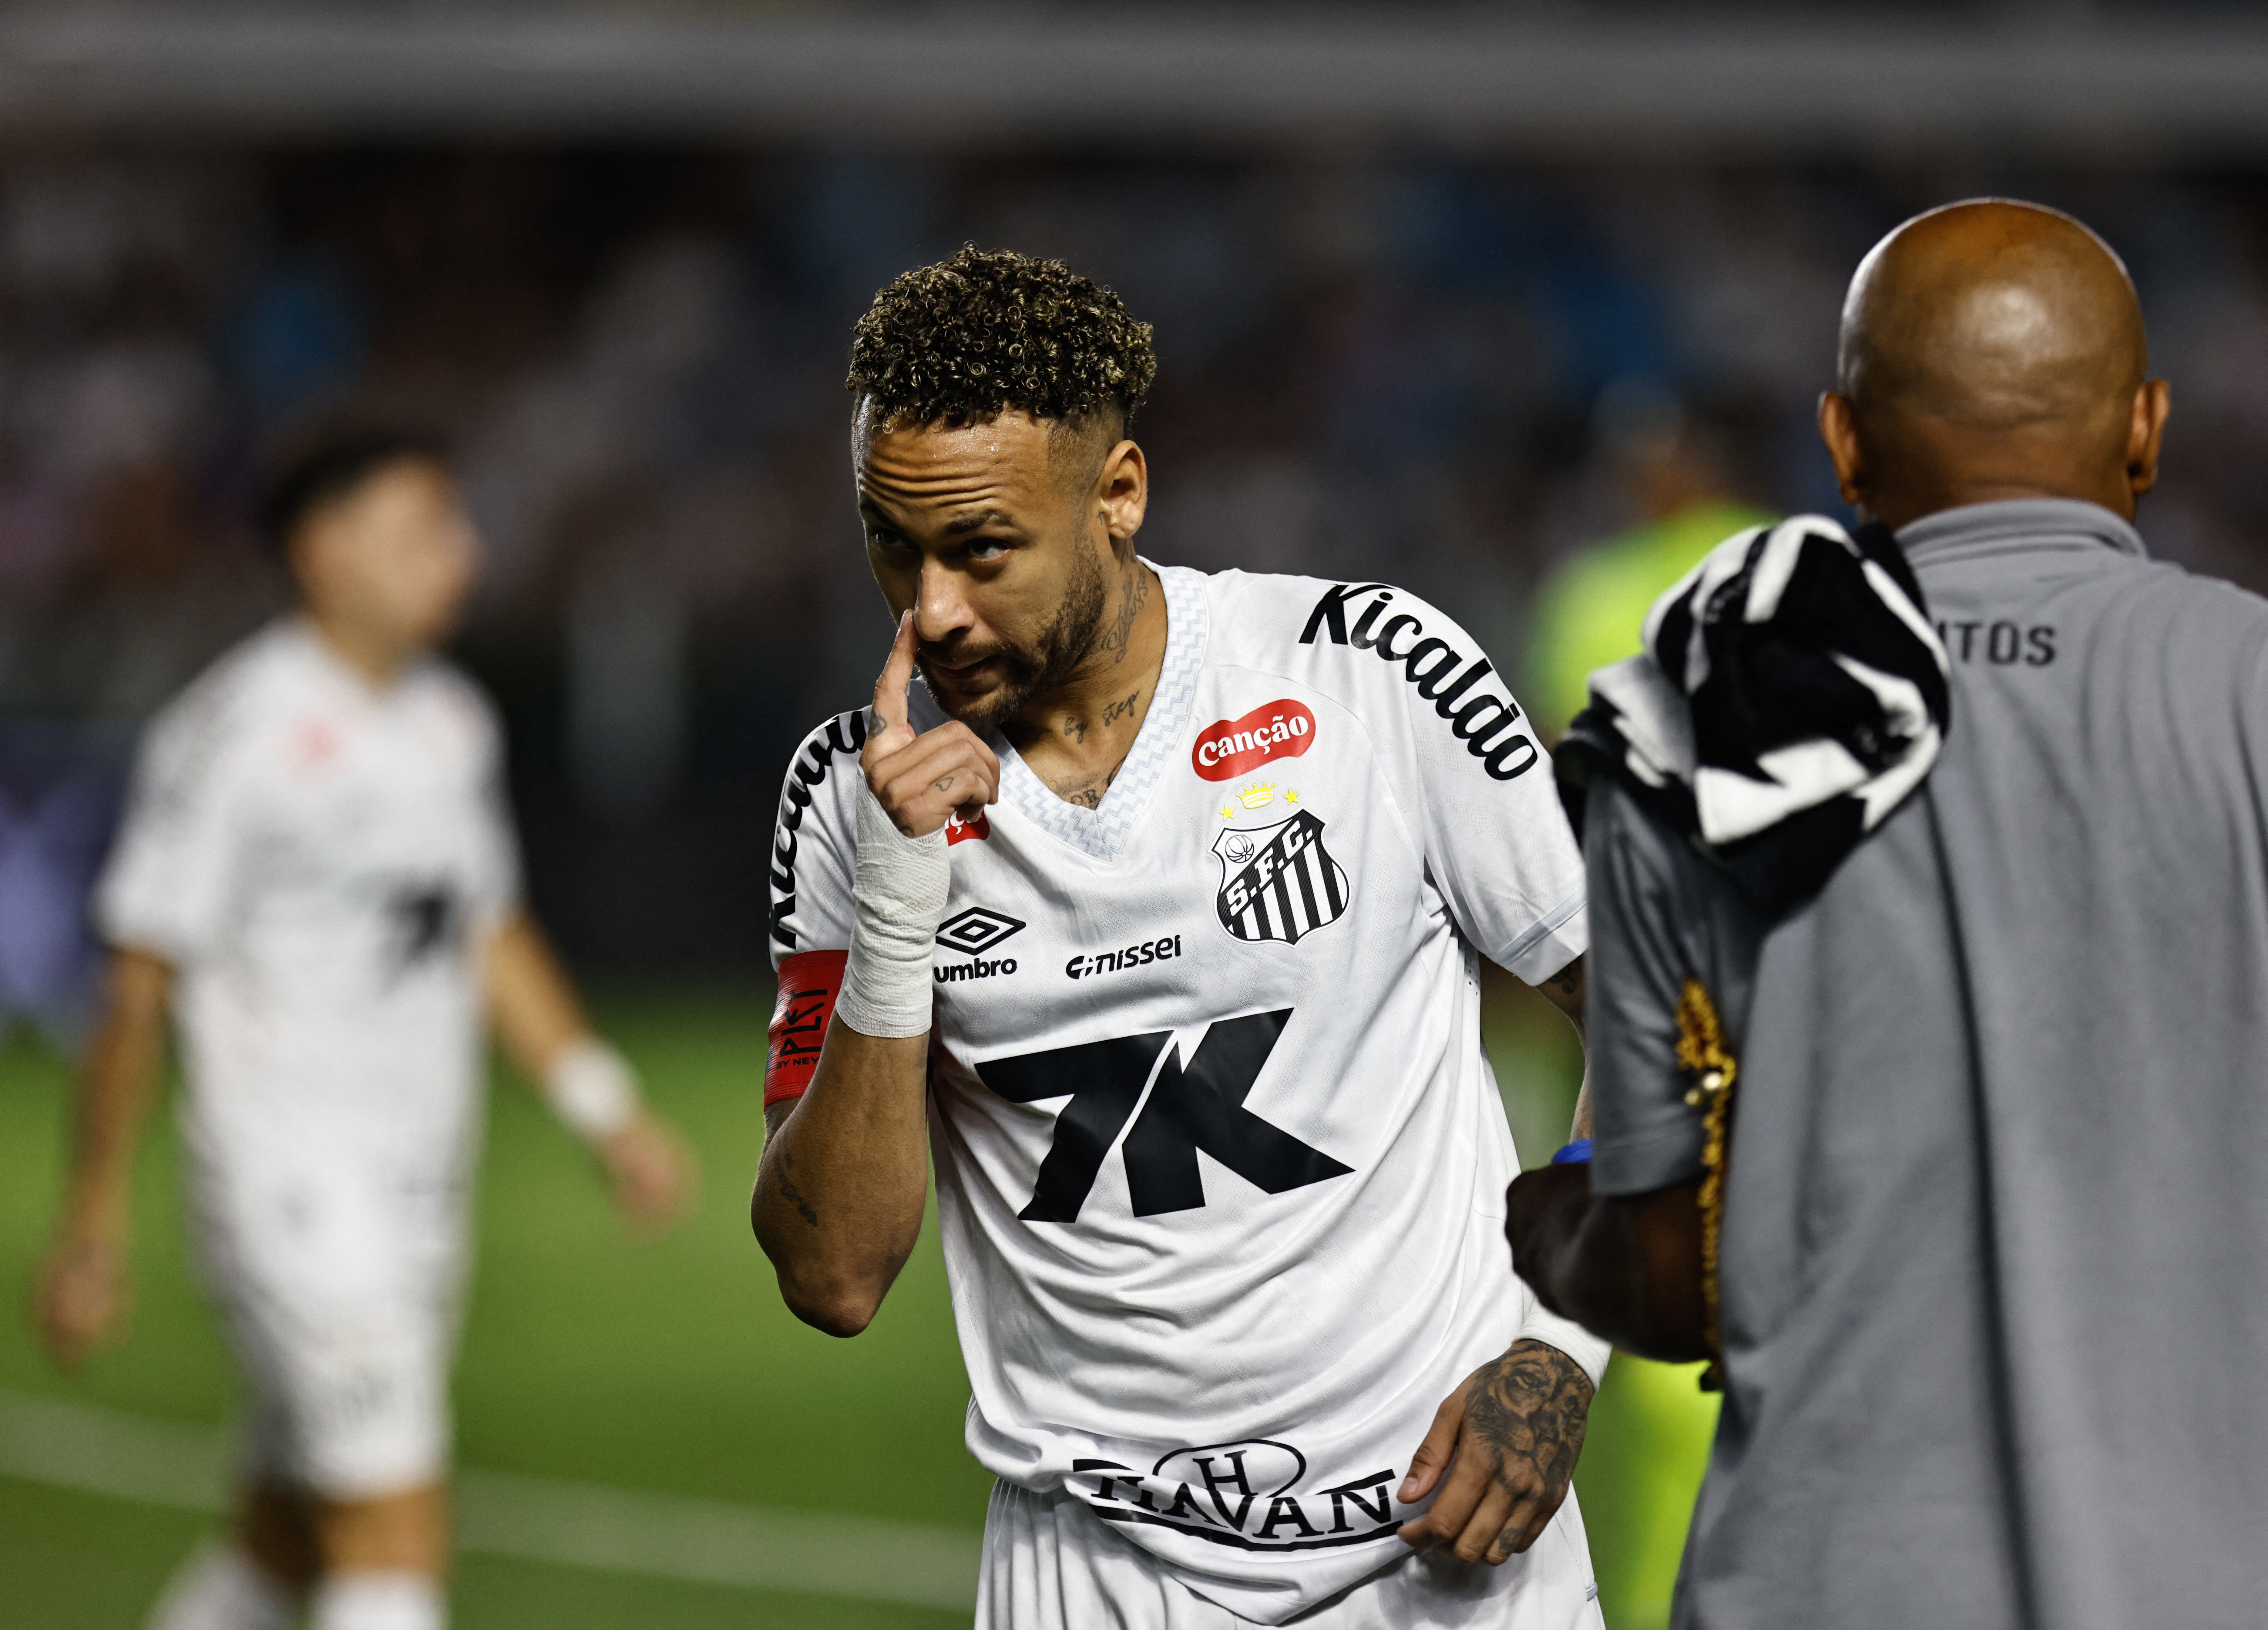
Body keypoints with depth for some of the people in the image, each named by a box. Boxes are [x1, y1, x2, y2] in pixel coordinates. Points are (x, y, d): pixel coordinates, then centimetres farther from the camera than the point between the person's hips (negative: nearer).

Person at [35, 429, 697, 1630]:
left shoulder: (454, 723, 11)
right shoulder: (230, 733, -13)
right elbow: (139, 990, -10)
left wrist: (608, 1111, 15)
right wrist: (91, 1224, -8)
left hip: (421, 1197, 8)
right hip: (290, 1195, -8)